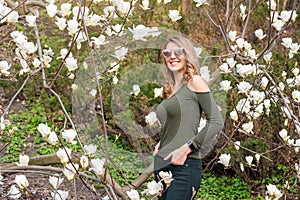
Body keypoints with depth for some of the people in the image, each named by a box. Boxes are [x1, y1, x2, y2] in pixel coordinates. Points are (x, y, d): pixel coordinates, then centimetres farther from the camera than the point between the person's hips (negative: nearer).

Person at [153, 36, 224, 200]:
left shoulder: (194, 82, -4)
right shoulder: (169, 89, 17)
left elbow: (216, 122, -10)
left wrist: (186, 148, -15)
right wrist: (160, 143, 7)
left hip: (184, 167, -7)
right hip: (162, 166, 8)